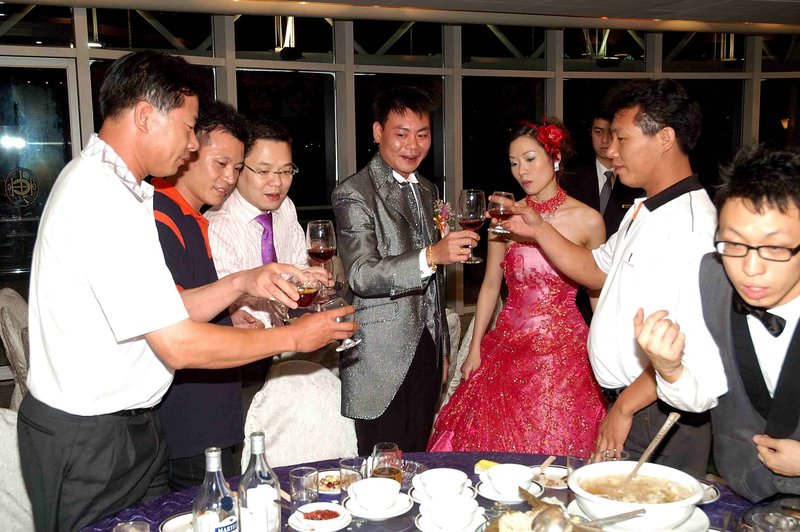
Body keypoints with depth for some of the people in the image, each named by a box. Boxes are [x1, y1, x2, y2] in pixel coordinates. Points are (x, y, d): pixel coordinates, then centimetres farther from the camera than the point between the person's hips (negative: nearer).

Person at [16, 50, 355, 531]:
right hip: (89, 442, -9)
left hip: (132, 426, 9)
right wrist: (293, 338, -14)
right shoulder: (105, 202, -24)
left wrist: (242, 284, 0)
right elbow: (180, 346, -24)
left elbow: (163, 313, 8)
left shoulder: (95, 181, 9)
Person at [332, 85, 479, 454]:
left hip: (427, 351, 7)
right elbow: (361, 276, -21)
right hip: (381, 361, -7)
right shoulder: (353, 194, -10)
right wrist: (431, 255, -34)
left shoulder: (427, 190, 14)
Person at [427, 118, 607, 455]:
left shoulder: (587, 220, -3)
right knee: (498, 445, 7)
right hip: (507, 349, 2)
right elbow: (490, 285, 7)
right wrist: (475, 348, 5)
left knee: (555, 448, 5)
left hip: (564, 353, -1)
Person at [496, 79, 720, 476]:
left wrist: (625, 407, -18)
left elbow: (695, 351, -27)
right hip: (625, 401, 9)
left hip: (657, 412, -9)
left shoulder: (692, 225, -23)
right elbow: (598, 271, 20)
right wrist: (539, 230, 8)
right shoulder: (643, 212, 9)